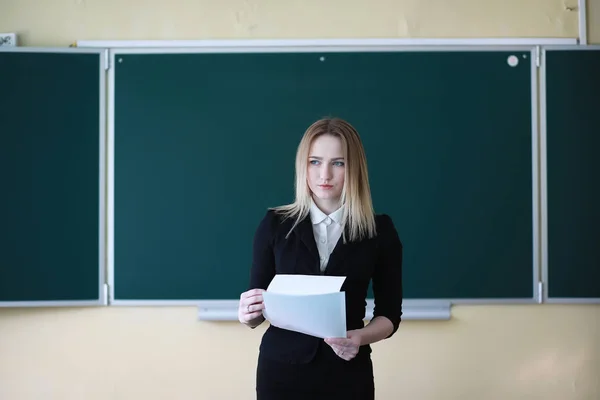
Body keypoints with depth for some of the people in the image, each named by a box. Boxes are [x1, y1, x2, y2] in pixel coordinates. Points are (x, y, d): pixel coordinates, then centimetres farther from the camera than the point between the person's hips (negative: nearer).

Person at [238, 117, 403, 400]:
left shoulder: (380, 230, -3)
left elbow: (389, 313, 2)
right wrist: (248, 315, -19)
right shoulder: (275, 224, -2)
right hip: (281, 368, 1)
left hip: (347, 372, 0)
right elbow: (257, 304, 2)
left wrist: (361, 337, -17)